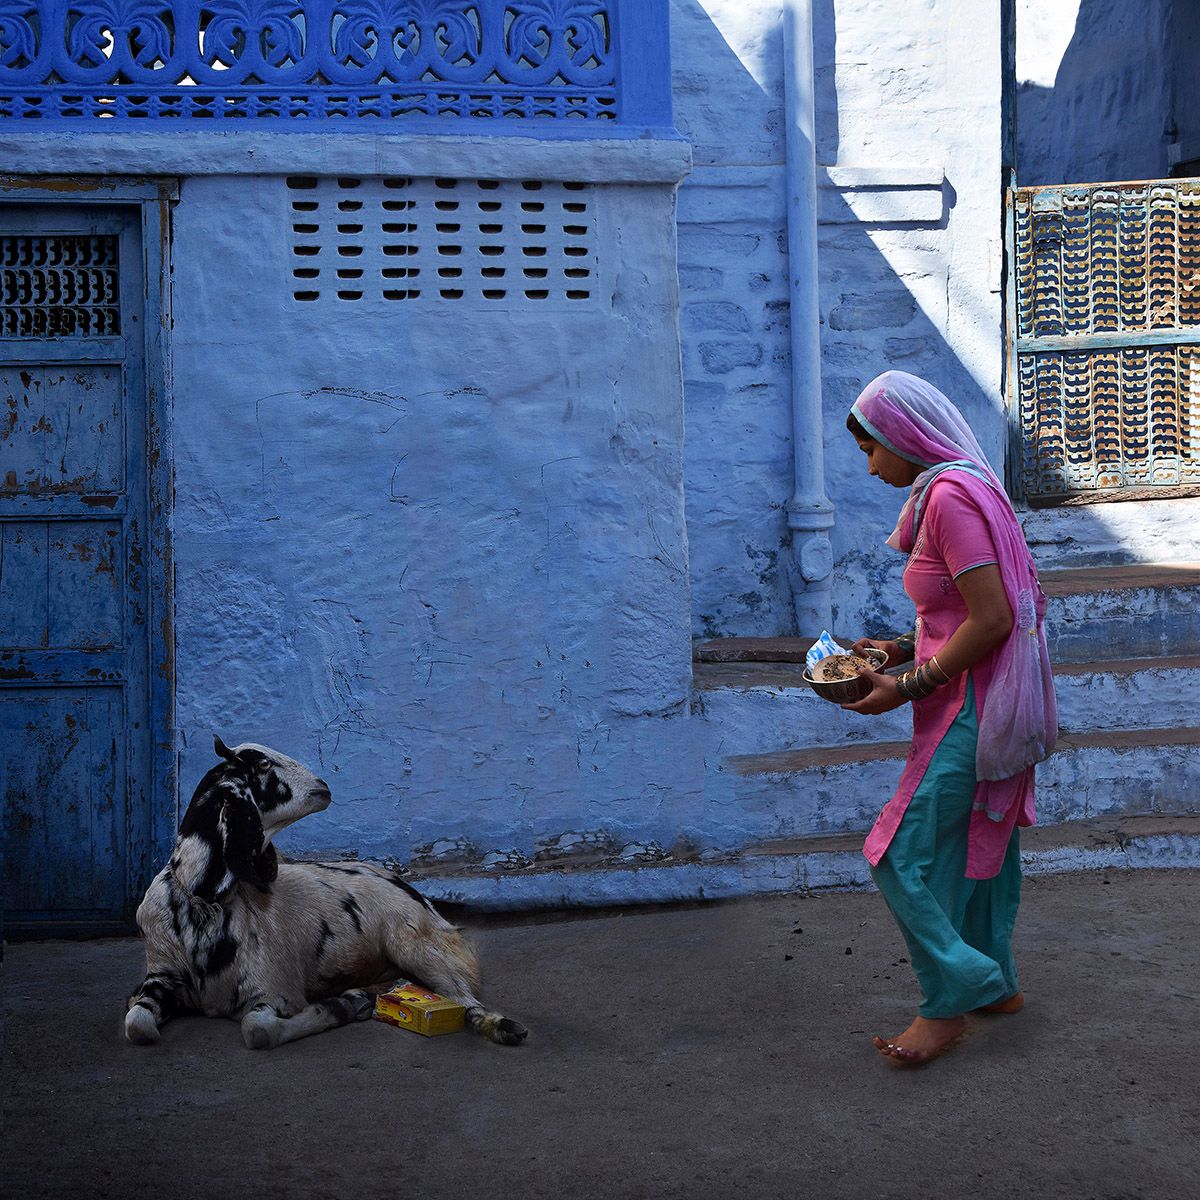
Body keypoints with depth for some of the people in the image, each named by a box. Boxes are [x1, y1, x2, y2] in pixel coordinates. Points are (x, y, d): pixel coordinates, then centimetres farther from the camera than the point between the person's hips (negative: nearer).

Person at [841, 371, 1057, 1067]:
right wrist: (904, 651, 13)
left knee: (902, 855, -8)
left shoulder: (951, 495, -17)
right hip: (985, 706, 11)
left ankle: (951, 1000, -2)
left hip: (973, 711, -11)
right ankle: (998, 983, 29)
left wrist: (909, 686, -17)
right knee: (978, 846, 18)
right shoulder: (964, 488, 15)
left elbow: (991, 619, -23)